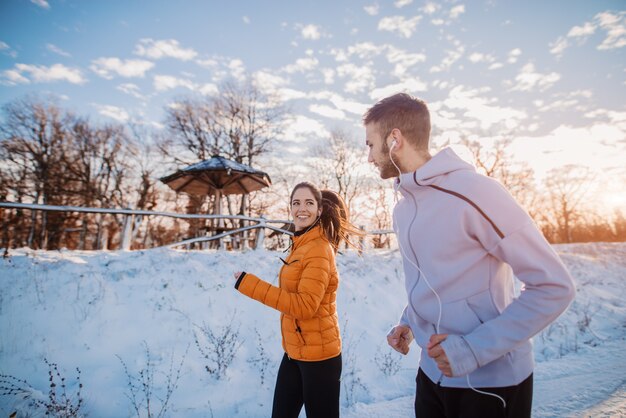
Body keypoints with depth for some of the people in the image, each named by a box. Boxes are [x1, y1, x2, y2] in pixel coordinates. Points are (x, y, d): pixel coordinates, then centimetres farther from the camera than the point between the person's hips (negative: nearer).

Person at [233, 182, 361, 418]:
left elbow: (305, 305, -27)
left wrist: (248, 284, -25)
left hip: (318, 355, -8)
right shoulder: (300, 245, 7)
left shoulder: (319, 248, -20)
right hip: (294, 351, 8)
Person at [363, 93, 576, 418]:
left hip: (490, 383, -6)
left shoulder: (474, 192, -21)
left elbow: (554, 287, -18)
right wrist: (409, 322, 2)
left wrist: (474, 348, -22)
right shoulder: (402, 210, 2)